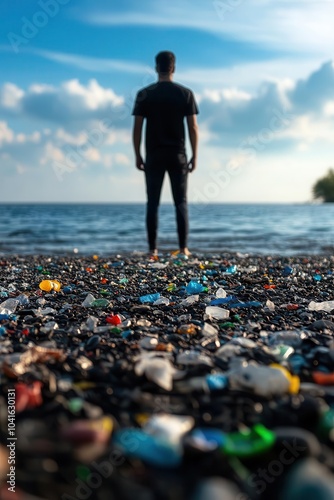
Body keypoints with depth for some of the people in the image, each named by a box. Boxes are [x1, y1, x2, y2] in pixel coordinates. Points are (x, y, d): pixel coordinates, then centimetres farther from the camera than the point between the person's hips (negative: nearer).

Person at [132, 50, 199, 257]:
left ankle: (153, 249, 3)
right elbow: (193, 127, -2)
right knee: (181, 202, 5)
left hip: (154, 155, 0)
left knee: (153, 203, 4)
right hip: (178, 154, 0)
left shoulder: (144, 94, 1)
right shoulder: (186, 93, 1)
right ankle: (184, 248, 2)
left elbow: (137, 128, -2)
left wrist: (138, 155, 6)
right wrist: (195, 156, 4)